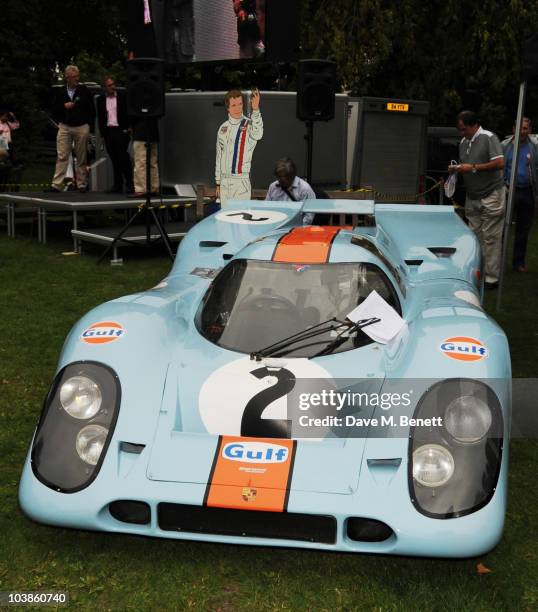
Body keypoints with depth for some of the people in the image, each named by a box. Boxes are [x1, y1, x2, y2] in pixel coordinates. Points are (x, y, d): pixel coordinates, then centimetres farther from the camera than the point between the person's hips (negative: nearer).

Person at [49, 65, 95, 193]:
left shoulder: (84, 91, 4)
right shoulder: (61, 92, 9)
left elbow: (92, 110, 6)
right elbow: (54, 110, 11)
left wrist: (89, 125, -1)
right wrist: (64, 106, -7)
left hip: (82, 128, -1)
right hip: (64, 127, 1)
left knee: (82, 158, 3)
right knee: (61, 157, -5)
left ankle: (82, 184, 10)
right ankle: (56, 185, -7)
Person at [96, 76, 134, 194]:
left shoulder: (123, 96, 0)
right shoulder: (100, 99, 10)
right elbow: (100, 118, 12)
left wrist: (128, 129, -7)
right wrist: (102, 134, 7)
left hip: (121, 131, -3)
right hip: (108, 131, 4)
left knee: (123, 158, -8)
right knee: (114, 160, 6)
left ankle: (130, 184, -2)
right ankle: (118, 185, 11)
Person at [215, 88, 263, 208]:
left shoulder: (249, 125, -5)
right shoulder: (223, 128, 11)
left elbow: (257, 135, -32)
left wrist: (255, 110, -45)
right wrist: (218, 183, 16)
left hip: (242, 181, -5)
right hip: (224, 181, 5)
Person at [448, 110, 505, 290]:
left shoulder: (489, 138, -11)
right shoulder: (463, 142, 12)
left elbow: (500, 163, -20)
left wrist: (473, 167, -20)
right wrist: (456, 169, 0)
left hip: (491, 196, -7)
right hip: (472, 197, 7)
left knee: (490, 238, -5)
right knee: (475, 237, 9)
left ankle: (491, 278, -1)